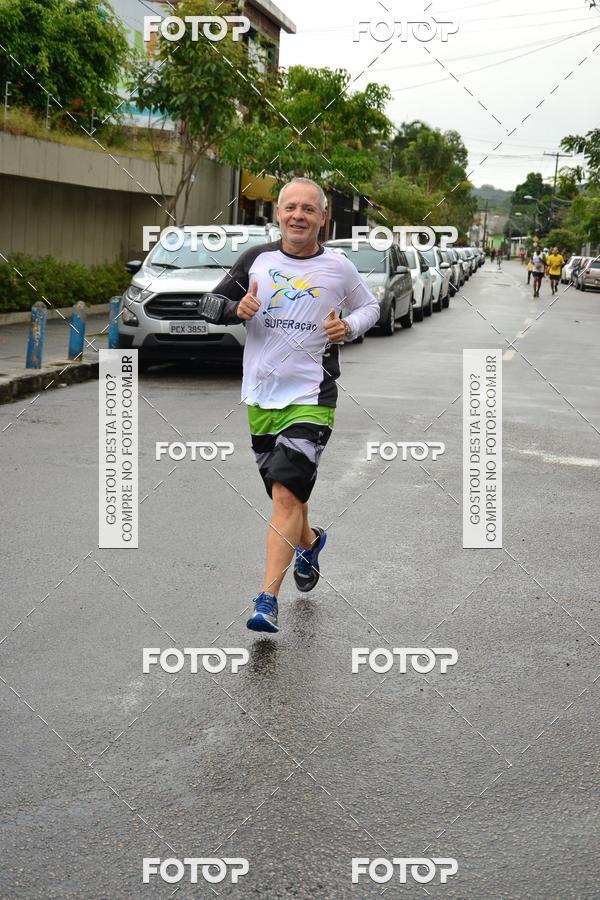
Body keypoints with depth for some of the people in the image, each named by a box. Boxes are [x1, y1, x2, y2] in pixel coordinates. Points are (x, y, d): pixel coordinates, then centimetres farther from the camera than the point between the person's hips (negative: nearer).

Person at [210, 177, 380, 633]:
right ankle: (309, 541, 50)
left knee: (287, 495, -16)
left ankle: (268, 599, -16)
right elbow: (215, 303, 10)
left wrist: (349, 327, -4)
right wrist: (237, 309, -12)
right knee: (282, 490, 17)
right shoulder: (257, 259, 3)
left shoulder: (339, 268, 0)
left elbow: (371, 307, 17)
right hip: (260, 395, 4)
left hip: (311, 396, -3)